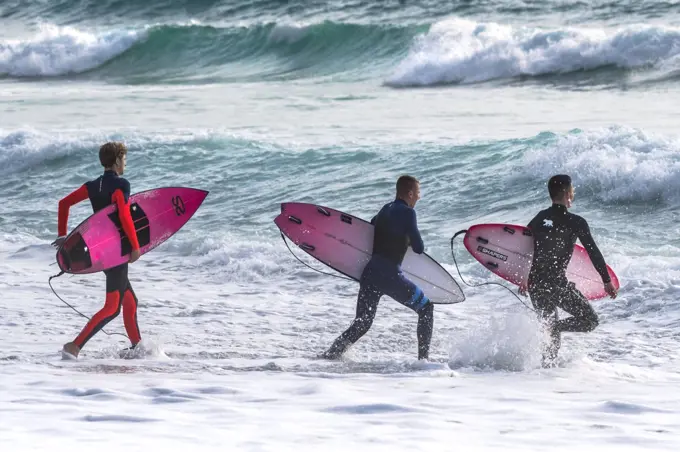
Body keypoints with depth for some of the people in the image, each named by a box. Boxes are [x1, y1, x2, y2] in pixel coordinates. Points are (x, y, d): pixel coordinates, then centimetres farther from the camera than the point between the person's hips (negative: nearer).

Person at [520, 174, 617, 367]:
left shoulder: (539, 219, 11)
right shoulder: (575, 222, -7)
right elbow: (593, 253, -5)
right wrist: (607, 281, 3)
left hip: (535, 284, 7)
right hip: (557, 283, -7)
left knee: (551, 331, 20)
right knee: (589, 320, 2)